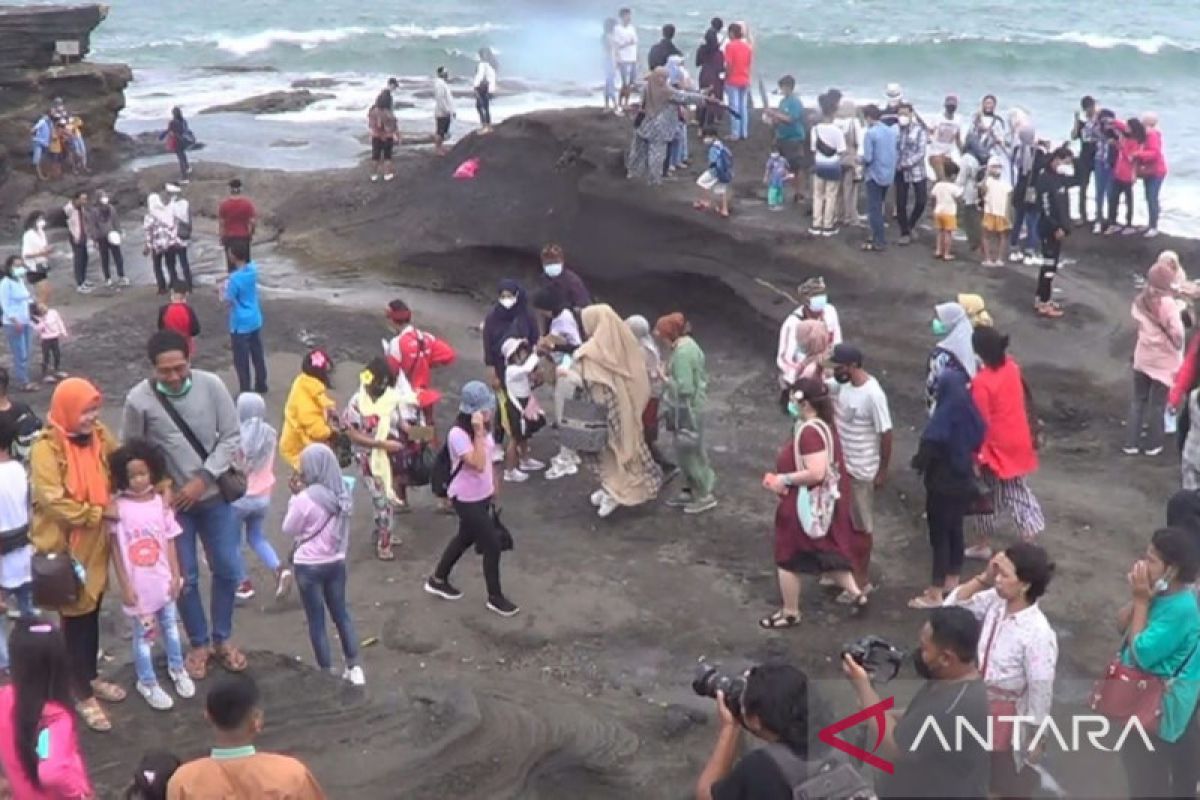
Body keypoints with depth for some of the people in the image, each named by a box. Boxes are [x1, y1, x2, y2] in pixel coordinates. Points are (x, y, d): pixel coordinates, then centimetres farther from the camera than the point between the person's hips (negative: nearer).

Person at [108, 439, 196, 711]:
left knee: (170, 627, 22)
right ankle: (148, 684, 30)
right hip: (138, 585, -3)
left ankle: (177, 669, 45)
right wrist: (125, 585, -11)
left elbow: (169, 541, 1)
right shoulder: (118, 507, -14)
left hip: (163, 581, 3)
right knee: (143, 636, 11)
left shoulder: (161, 502, -6)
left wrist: (176, 575, -1)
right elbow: (116, 549, -10)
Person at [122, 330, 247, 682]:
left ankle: (222, 639, 31)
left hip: (214, 495, 1)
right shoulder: (139, 400, -17)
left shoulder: (211, 385, -14)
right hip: (171, 501, -1)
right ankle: (198, 644, 29)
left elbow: (230, 437, -8)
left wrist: (203, 479, -15)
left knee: (228, 569, 10)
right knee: (185, 577, 9)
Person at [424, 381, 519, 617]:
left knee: (466, 538, 24)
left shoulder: (484, 428, -2)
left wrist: (494, 485, 20)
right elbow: (478, 464, -35)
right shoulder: (458, 434, -28)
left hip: (483, 495, 9)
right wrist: (478, 433, -36)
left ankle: (437, 580, 44)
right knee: (492, 544, -2)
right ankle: (495, 598, 16)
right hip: (466, 499, -9)